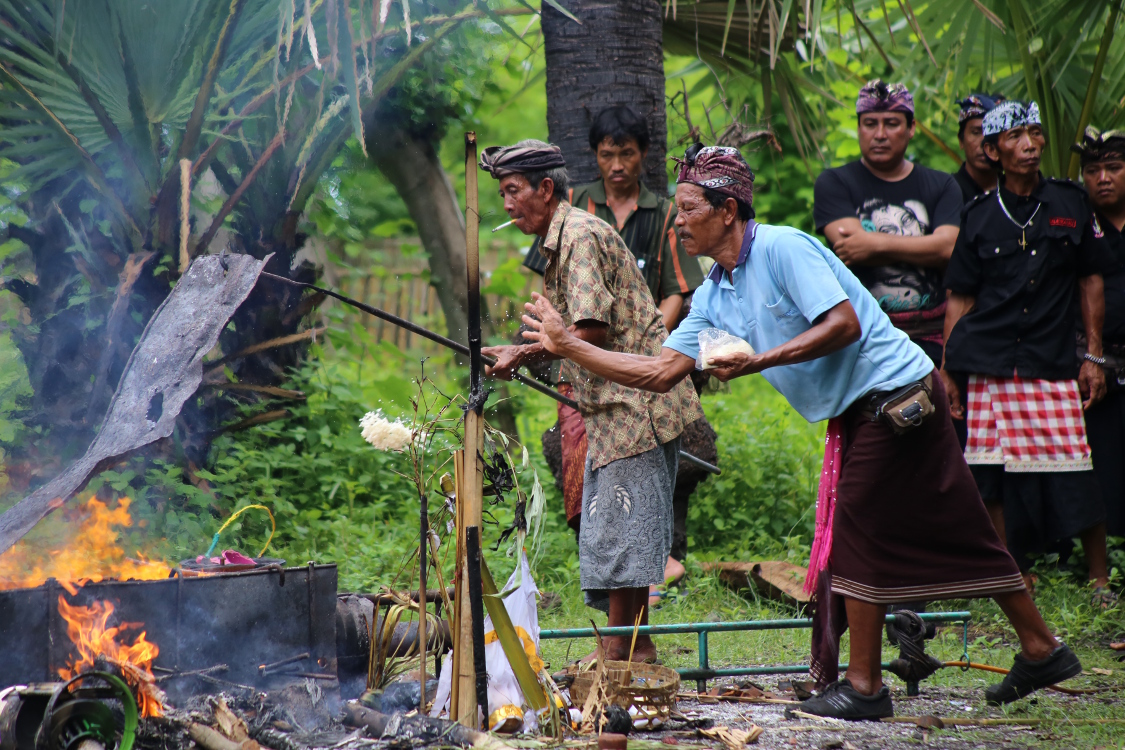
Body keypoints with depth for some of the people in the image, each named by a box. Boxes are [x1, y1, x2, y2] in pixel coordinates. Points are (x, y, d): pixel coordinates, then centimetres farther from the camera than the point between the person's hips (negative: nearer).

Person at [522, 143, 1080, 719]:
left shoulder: (782, 248, -16)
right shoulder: (713, 297, 10)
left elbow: (844, 324, -23)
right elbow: (660, 373, 8)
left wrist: (756, 363, -24)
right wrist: (567, 345, 5)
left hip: (894, 389, -9)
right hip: (855, 412, 9)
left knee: (856, 533, -7)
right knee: (955, 532, 11)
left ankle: (864, 685, 0)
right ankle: (1041, 650, 18)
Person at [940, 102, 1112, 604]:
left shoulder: (1069, 205, 8)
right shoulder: (980, 216, 7)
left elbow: (1090, 281, 12)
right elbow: (960, 298, 9)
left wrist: (1093, 356, 6)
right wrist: (945, 370, 4)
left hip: (1054, 366, -1)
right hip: (991, 369, 1)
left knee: (1075, 476, -7)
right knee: (993, 478, -1)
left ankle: (1100, 580, 8)